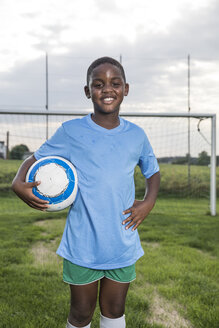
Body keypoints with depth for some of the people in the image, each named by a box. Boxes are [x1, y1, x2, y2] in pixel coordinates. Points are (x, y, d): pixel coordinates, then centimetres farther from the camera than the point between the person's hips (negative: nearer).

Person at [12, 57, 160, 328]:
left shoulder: (136, 135, 3)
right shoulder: (71, 132, -5)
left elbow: (152, 171, 18)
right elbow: (37, 158, 5)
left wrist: (149, 202, 1)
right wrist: (18, 183, -15)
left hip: (123, 245, 3)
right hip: (82, 246, -2)